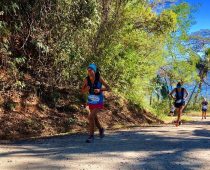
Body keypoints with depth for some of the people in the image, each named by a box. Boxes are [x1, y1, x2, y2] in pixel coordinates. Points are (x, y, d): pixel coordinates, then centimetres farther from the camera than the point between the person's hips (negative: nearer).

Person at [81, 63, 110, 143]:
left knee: (91, 117, -18)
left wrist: (99, 90, -27)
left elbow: (108, 88, -11)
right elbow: (82, 91, -1)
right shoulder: (86, 79, -11)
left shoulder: (99, 78, -17)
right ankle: (101, 129, 48)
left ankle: (91, 136, -5)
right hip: (91, 101, 4)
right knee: (94, 118, 19)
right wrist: (86, 89, -23)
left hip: (99, 101, -4)